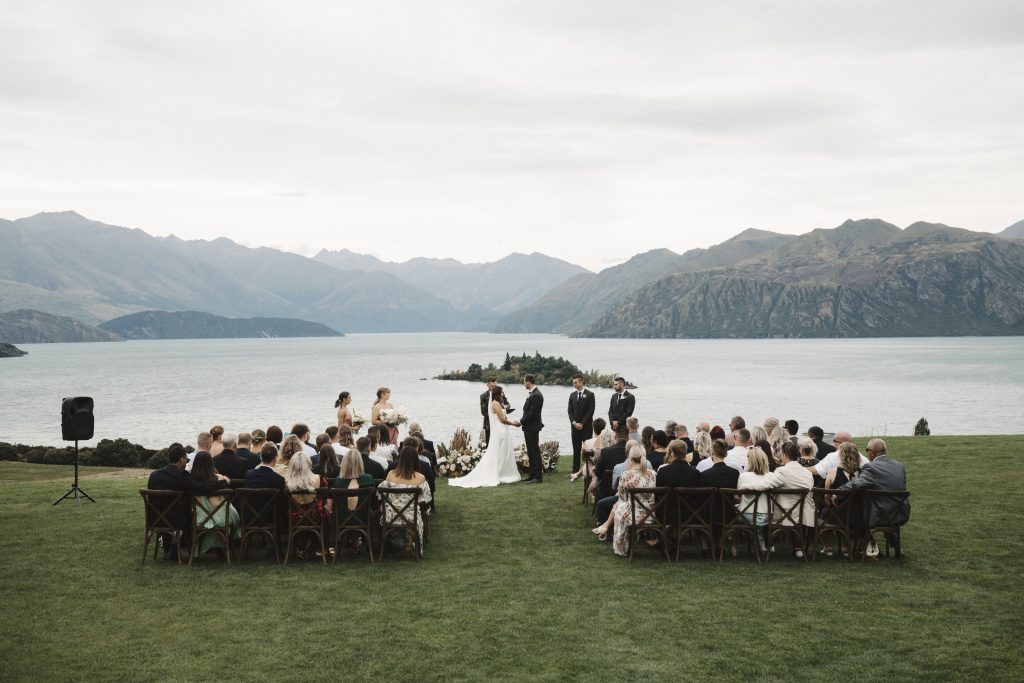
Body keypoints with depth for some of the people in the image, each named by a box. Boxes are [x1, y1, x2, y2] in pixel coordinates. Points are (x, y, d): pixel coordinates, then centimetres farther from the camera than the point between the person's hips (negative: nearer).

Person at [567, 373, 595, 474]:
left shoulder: (589, 394, -4)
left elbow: (590, 411, -9)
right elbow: (570, 411, 10)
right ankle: (575, 471, 9)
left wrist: (582, 424, -12)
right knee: (576, 450, 6)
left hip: (586, 427, -5)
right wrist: (574, 422, -6)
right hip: (575, 426, 5)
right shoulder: (572, 395, 12)